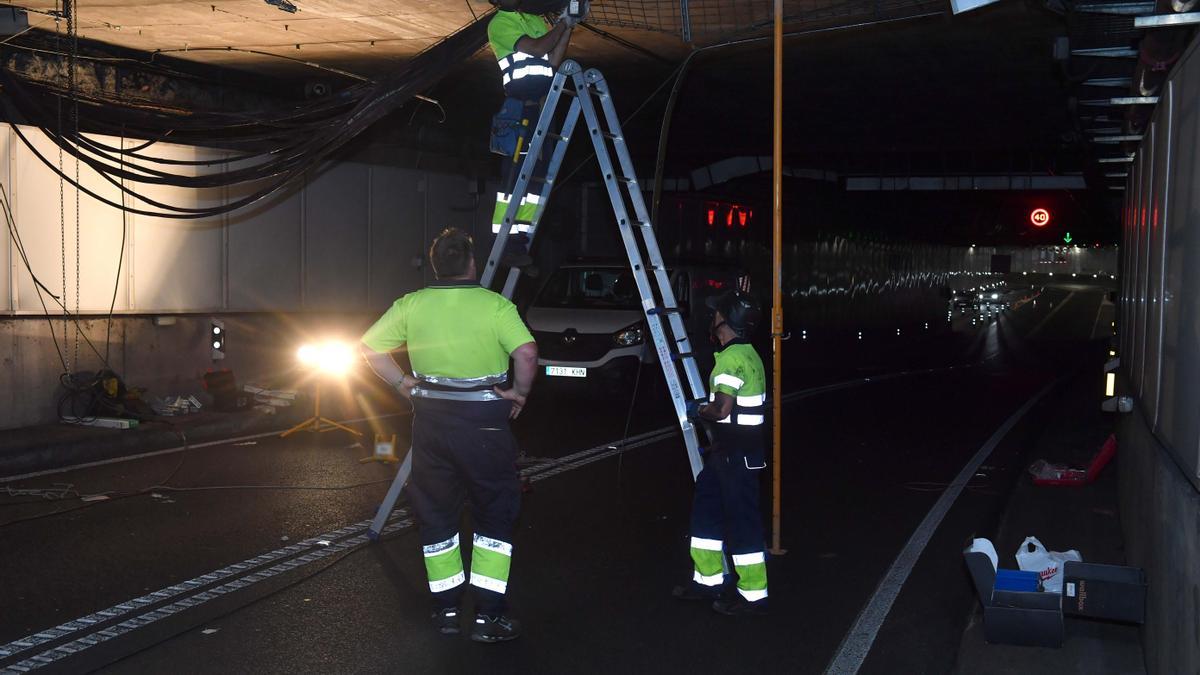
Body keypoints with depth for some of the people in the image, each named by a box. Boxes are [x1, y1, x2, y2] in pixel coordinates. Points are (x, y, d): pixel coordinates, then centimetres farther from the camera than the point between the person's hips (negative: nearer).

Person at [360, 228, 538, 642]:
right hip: (484, 421, -3)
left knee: (435, 514, 16)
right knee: (495, 514, 8)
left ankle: (446, 610, 21)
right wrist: (520, 391, -6)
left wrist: (400, 382, 12)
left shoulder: (411, 305, 2)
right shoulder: (495, 305, -8)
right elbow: (526, 352, -21)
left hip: (430, 419, 3)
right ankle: (488, 615, 3)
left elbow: (369, 348, 4)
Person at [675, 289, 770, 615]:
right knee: (705, 506, 17)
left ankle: (753, 594, 6)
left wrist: (697, 410, -7)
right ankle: (708, 579, 26)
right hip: (728, 450, 11)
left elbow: (722, 409, -25)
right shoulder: (747, 354, 14)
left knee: (742, 519, -3)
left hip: (737, 453, -11)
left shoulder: (732, 358, -19)